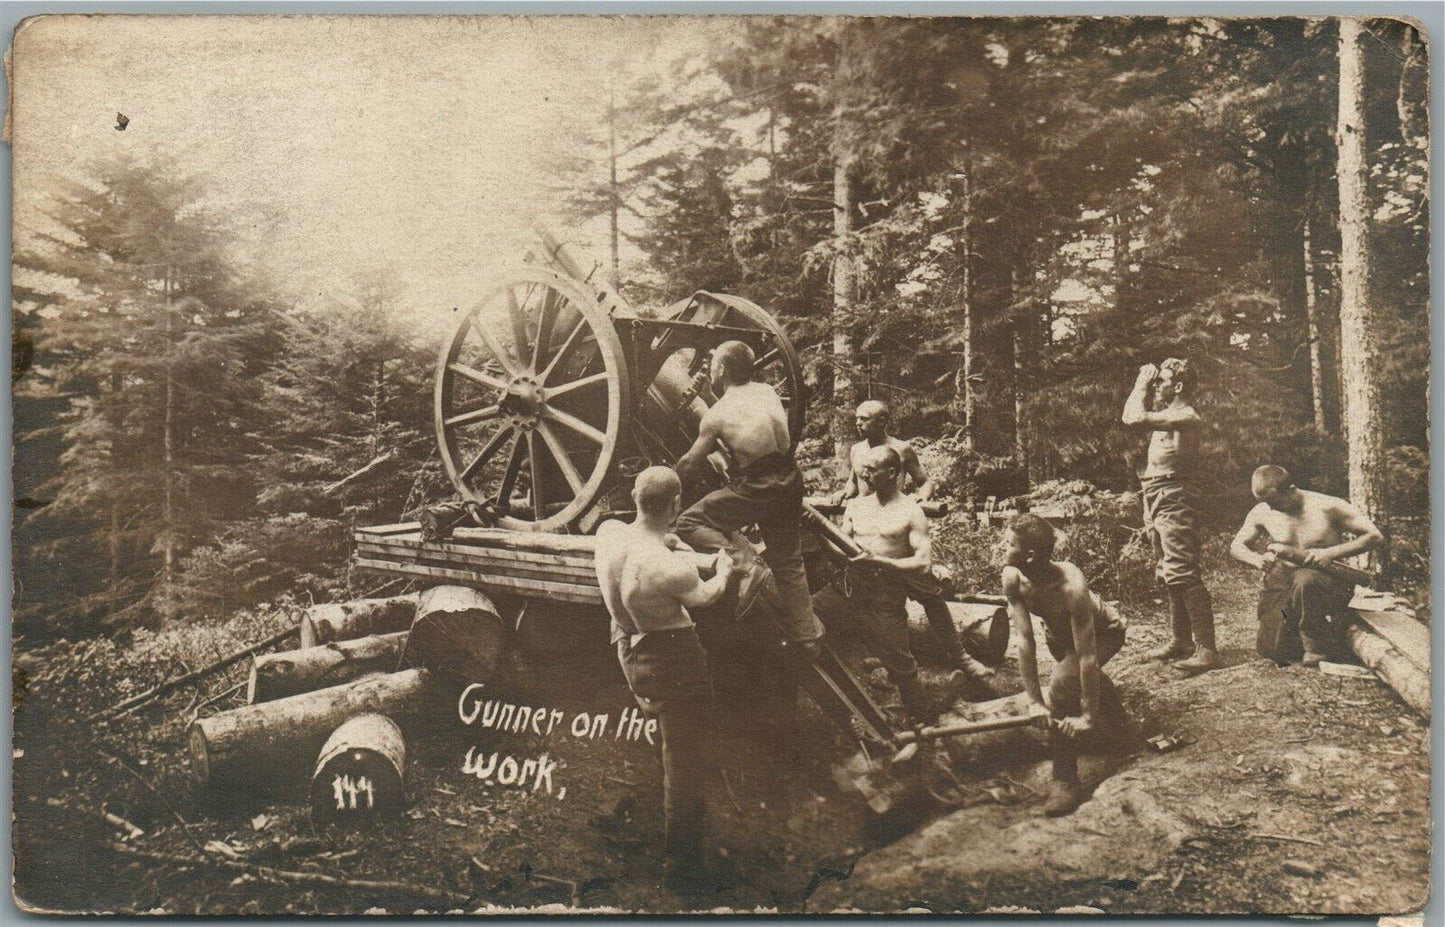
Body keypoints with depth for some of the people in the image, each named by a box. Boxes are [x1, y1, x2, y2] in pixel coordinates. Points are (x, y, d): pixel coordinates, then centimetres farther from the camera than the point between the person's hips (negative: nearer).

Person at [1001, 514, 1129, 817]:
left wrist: (1089, 717, -36)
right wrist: (1035, 701, -24)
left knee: (1061, 687, -28)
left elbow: (1087, 657, -39)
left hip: (1104, 632, -6)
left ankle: (1066, 782, -15)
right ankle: (1115, 717, 67)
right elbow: (1025, 640, -26)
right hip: (1058, 632, 6)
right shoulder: (1013, 578, -30)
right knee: (1079, 683, 32)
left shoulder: (1071, 587, -45)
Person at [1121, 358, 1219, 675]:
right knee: (1169, 575, 16)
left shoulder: (1186, 415, -14)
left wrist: (1141, 386, -8)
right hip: (1156, 497, 10)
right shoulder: (1166, 414, 16)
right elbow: (1130, 417, 25)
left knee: (1184, 574, -13)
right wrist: (1144, 385, 15)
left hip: (1173, 497, -10)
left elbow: (1135, 418, -23)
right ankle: (1181, 641, 25)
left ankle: (1206, 650, -14)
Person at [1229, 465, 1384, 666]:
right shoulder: (1262, 513, -2)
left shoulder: (1328, 507, -14)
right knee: (1271, 651, -7)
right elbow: (1236, 546, 10)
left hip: (1329, 578, -4)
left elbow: (1375, 537, -12)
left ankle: (1318, 647, -20)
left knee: (1304, 580, -41)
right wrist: (1257, 560, -14)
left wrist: (1331, 553, -24)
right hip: (1283, 582, 4)